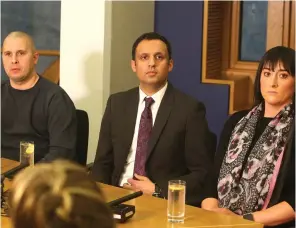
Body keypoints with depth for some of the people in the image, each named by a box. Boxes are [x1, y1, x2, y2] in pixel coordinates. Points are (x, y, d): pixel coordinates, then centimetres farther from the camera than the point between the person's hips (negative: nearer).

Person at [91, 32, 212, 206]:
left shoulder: (190, 109, -4)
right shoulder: (117, 104, 9)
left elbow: (201, 173, -4)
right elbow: (103, 162, 12)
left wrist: (158, 191, -14)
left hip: (165, 201, -3)